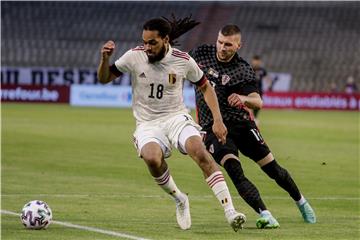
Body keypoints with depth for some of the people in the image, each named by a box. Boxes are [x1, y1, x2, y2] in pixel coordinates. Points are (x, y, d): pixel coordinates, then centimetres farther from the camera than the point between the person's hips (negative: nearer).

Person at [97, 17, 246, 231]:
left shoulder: (183, 61, -4)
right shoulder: (135, 56, -5)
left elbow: (205, 87, 10)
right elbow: (104, 79, 4)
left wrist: (218, 120, 1)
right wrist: (105, 58, -17)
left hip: (176, 117, 0)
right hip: (148, 124, 0)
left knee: (199, 151, -30)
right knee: (152, 158, -34)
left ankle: (230, 211, -29)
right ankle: (179, 200, -6)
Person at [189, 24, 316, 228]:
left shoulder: (243, 70, -8)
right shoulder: (201, 53, -1)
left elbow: (258, 102, -21)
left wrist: (244, 98, -40)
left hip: (241, 124, 0)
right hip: (212, 127, 0)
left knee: (273, 169, 5)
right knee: (234, 171, -25)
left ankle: (301, 202, 32)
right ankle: (265, 216, -32)